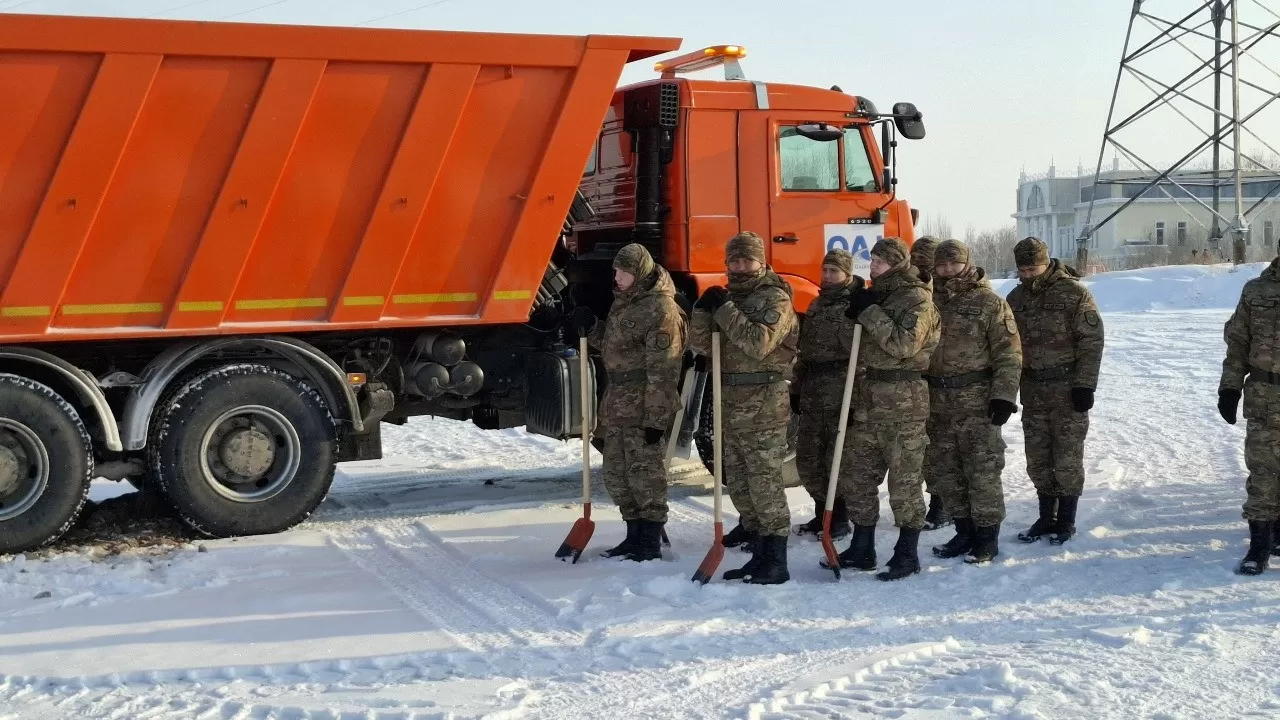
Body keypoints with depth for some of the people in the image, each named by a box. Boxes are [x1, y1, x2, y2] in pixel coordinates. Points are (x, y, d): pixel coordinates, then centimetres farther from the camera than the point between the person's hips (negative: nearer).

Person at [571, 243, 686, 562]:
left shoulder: (660, 309, -17)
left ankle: (651, 542, 7)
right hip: (617, 403, 10)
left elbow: (662, 372, -20)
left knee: (645, 472, -2)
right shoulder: (623, 302, 13)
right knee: (616, 474, 14)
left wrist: (656, 418, -21)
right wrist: (590, 328, 9)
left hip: (643, 406, -10)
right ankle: (634, 534, 26)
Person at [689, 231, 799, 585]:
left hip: (765, 406, -8)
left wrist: (724, 310, -18)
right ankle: (759, 554, 22)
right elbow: (702, 345, 11)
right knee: (738, 483, 12)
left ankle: (776, 561, -3)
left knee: (765, 482, -8)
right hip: (732, 403, 8)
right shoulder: (728, 298, 16)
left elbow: (758, 342, -22)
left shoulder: (775, 298, -7)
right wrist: (703, 310, -5)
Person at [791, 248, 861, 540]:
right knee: (807, 459, 10)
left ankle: (840, 519, 9)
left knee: (838, 459, -2)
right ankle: (823, 512, 23)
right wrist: (796, 390, 21)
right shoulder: (817, 305, 19)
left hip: (842, 393, -8)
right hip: (813, 392, 8)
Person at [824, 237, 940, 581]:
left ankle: (907, 554, 8)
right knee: (856, 475, 11)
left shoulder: (917, 299, -9)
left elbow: (904, 343, -24)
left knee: (904, 480, -1)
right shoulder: (876, 295, 16)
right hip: (868, 400, 9)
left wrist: (869, 313, -19)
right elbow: (857, 343, 24)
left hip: (903, 403, -9)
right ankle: (861, 550, 22)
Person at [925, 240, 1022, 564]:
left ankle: (987, 536, 6)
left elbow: (1009, 353, -6)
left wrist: (1003, 395, -14)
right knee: (944, 470, 10)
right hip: (938, 401, 6)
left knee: (983, 469, -3)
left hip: (977, 400, -6)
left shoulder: (989, 302, -4)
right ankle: (965, 531, 22)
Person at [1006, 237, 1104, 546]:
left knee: (1067, 457, 0)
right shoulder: (1016, 298, 8)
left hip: (1067, 388, -5)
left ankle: (1066, 521, 10)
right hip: (1033, 390, 5)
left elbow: (1091, 341, -10)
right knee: (1038, 458, 9)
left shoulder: (1074, 293, -9)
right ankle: (1046, 517, 20)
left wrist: (1085, 385, -15)